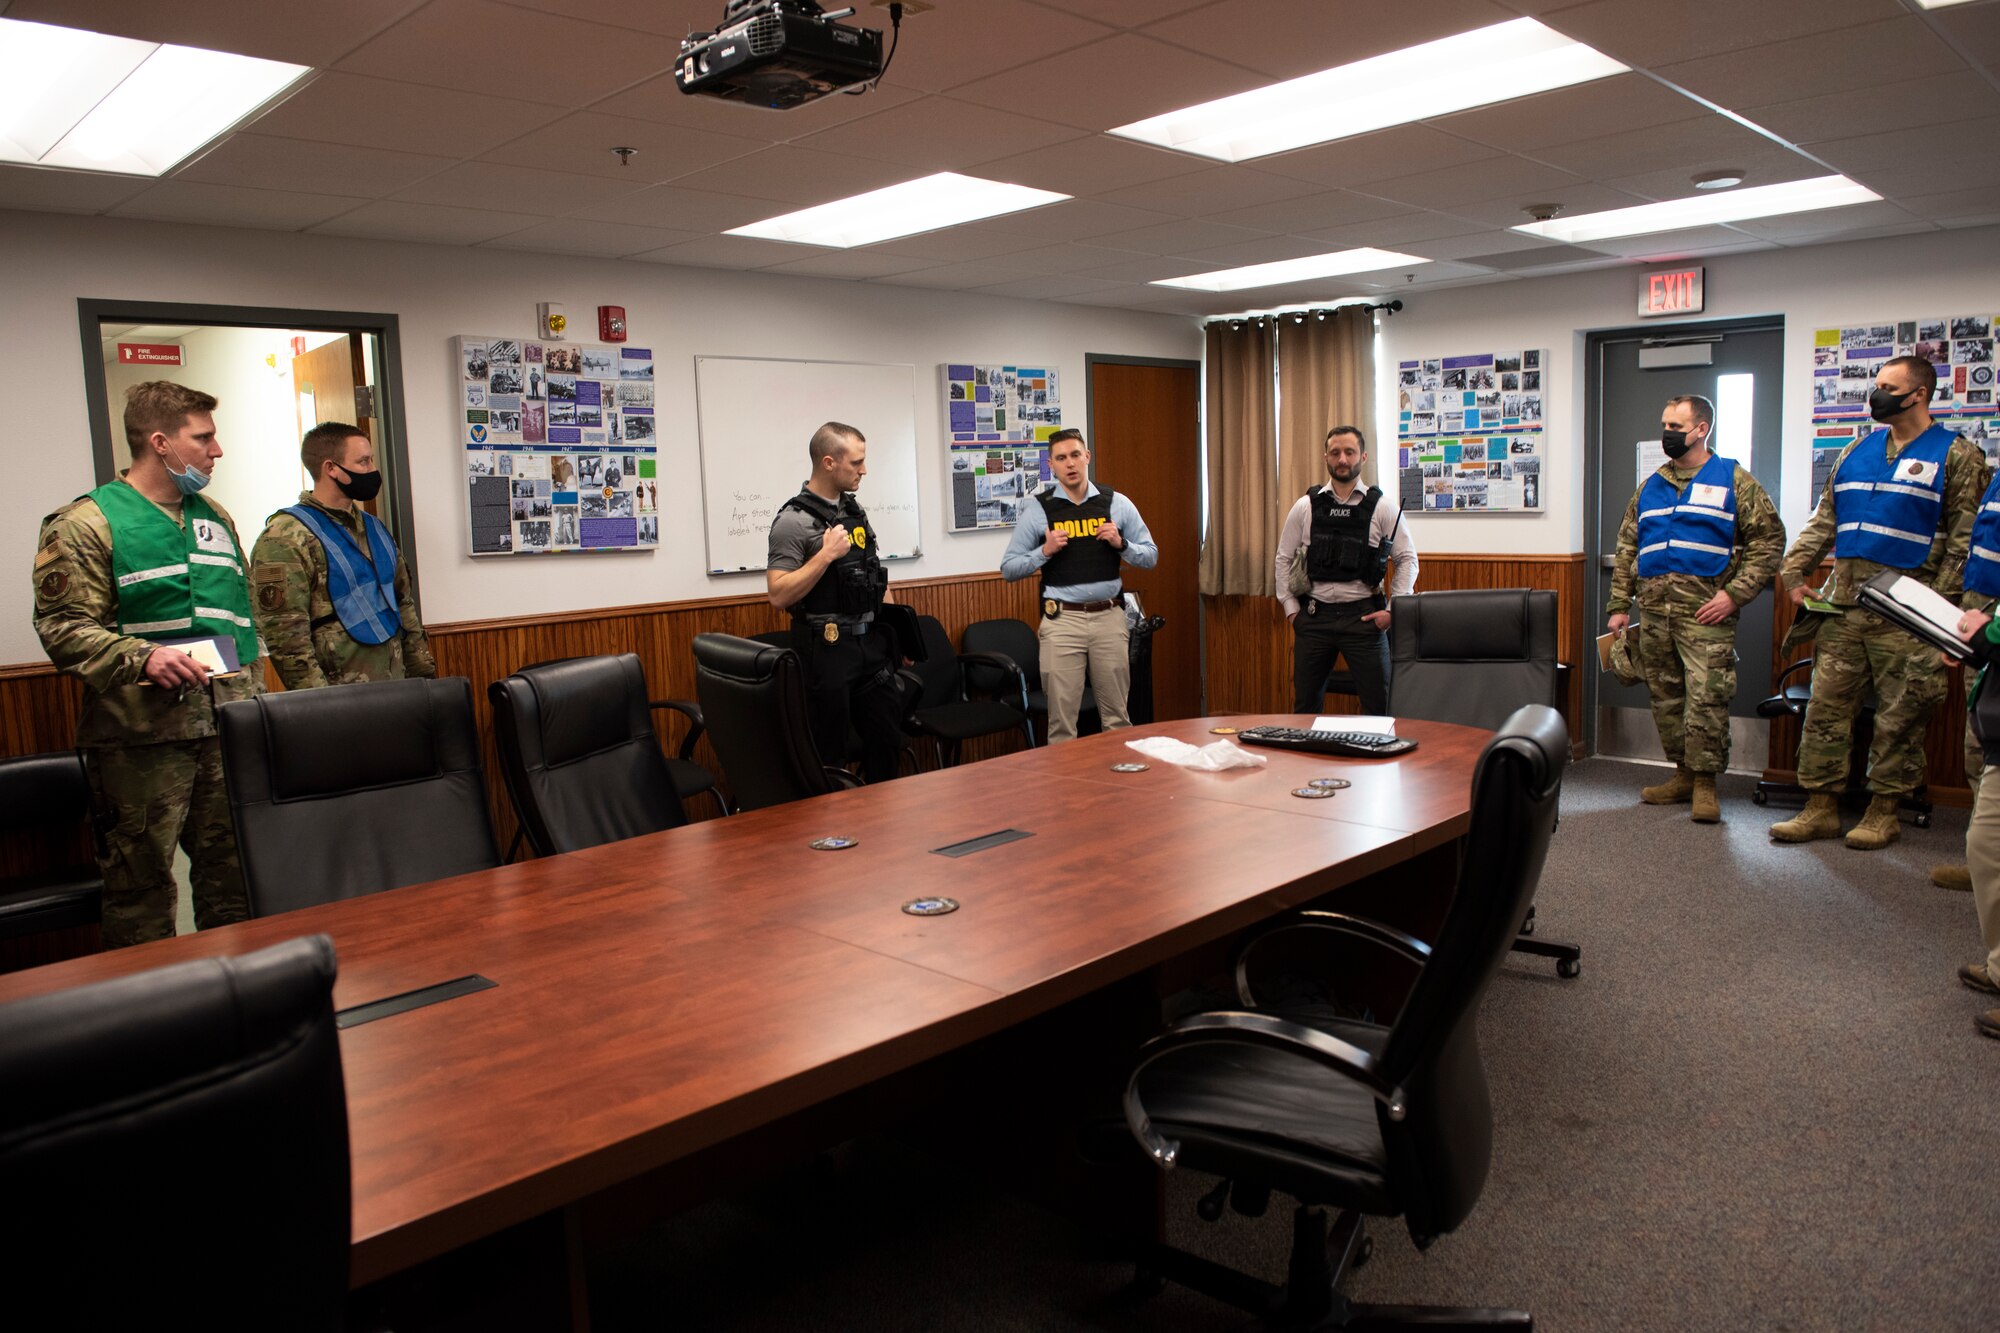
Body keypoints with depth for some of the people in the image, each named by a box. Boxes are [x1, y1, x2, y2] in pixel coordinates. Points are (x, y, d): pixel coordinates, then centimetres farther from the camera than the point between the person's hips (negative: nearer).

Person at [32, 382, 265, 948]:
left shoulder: (215, 518, 18)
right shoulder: (86, 523, -3)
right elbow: (63, 626, -9)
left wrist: (253, 691, 16)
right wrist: (142, 657, -24)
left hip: (229, 730, 6)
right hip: (141, 734, -6)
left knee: (232, 869, 11)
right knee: (141, 881, 0)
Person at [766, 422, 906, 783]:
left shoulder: (855, 510, 11)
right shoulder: (793, 520, -12)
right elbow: (779, 595, -18)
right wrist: (826, 554, -23)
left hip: (872, 643, 7)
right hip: (827, 648, -7)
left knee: (887, 738, 13)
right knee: (827, 753, 1)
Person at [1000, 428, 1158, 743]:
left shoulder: (1117, 504, 7)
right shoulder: (1037, 510, 2)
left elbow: (1150, 556, 11)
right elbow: (1008, 569, 3)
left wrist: (1121, 544, -8)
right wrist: (1045, 551, -12)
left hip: (1109, 616, 1)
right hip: (1062, 619, -1)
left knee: (1116, 715, 8)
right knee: (1061, 716, 1)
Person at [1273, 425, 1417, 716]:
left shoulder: (1383, 508, 1)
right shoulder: (1306, 506, 5)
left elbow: (1407, 560, 4)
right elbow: (1284, 559, 11)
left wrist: (1393, 610, -4)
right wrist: (1290, 608, 5)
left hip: (1364, 616, -1)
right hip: (1314, 616, 2)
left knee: (1378, 704, 0)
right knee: (1305, 704, 10)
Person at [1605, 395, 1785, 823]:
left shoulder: (1734, 480, 3)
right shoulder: (1649, 488, 17)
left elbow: (1769, 539, -2)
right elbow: (1626, 549, 20)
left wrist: (1734, 594, -11)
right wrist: (1619, 606, 12)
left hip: (1705, 613, -5)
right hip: (1653, 612, 5)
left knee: (1706, 698, -9)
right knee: (1665, 698, 9)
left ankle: (1705, 784, 1)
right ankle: (1683, 774, 21)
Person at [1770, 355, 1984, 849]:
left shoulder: (1955, 455, -1)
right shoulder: (1857, 452, 15)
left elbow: (1963, 537, -5)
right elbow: (1824, 520, 18)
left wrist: (1938, 602, -12)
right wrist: (1795, 572, 7)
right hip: (1844, 605, 5)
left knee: (1899, 716, 4)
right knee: (1825, 707, 4)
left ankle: (1883, 813, 14)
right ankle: (1820, 808, 11)